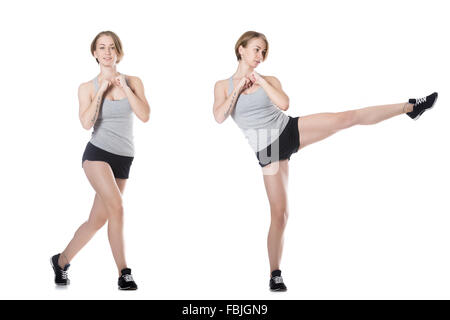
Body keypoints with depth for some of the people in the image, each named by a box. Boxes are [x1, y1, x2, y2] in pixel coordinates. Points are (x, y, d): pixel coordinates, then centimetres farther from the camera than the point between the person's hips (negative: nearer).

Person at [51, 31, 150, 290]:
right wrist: (101, 91, -10)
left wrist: (124, 87, -9)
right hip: (97, 153, -3)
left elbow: (145, 116, -6)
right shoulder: (88, 88, 5)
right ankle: (124, 273, -14)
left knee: (98, 220, 6)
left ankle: (62, 260, 28)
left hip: (123, 160, 3)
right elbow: (87, 123, -11)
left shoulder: (133, 82, 9)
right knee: (117, 207, -23)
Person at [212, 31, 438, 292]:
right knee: (280, 212, -4)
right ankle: (275, 274, 7)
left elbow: (284, 103, -11)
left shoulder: (269, 80, 8)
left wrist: (259, 80, -8)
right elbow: (219, 117, -11)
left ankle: (410, 107, -7)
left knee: (347, 117, -13)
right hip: (268, 151, -2)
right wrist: (238, 88, -10)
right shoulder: (223, 86, 5)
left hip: (289, 130, 2)